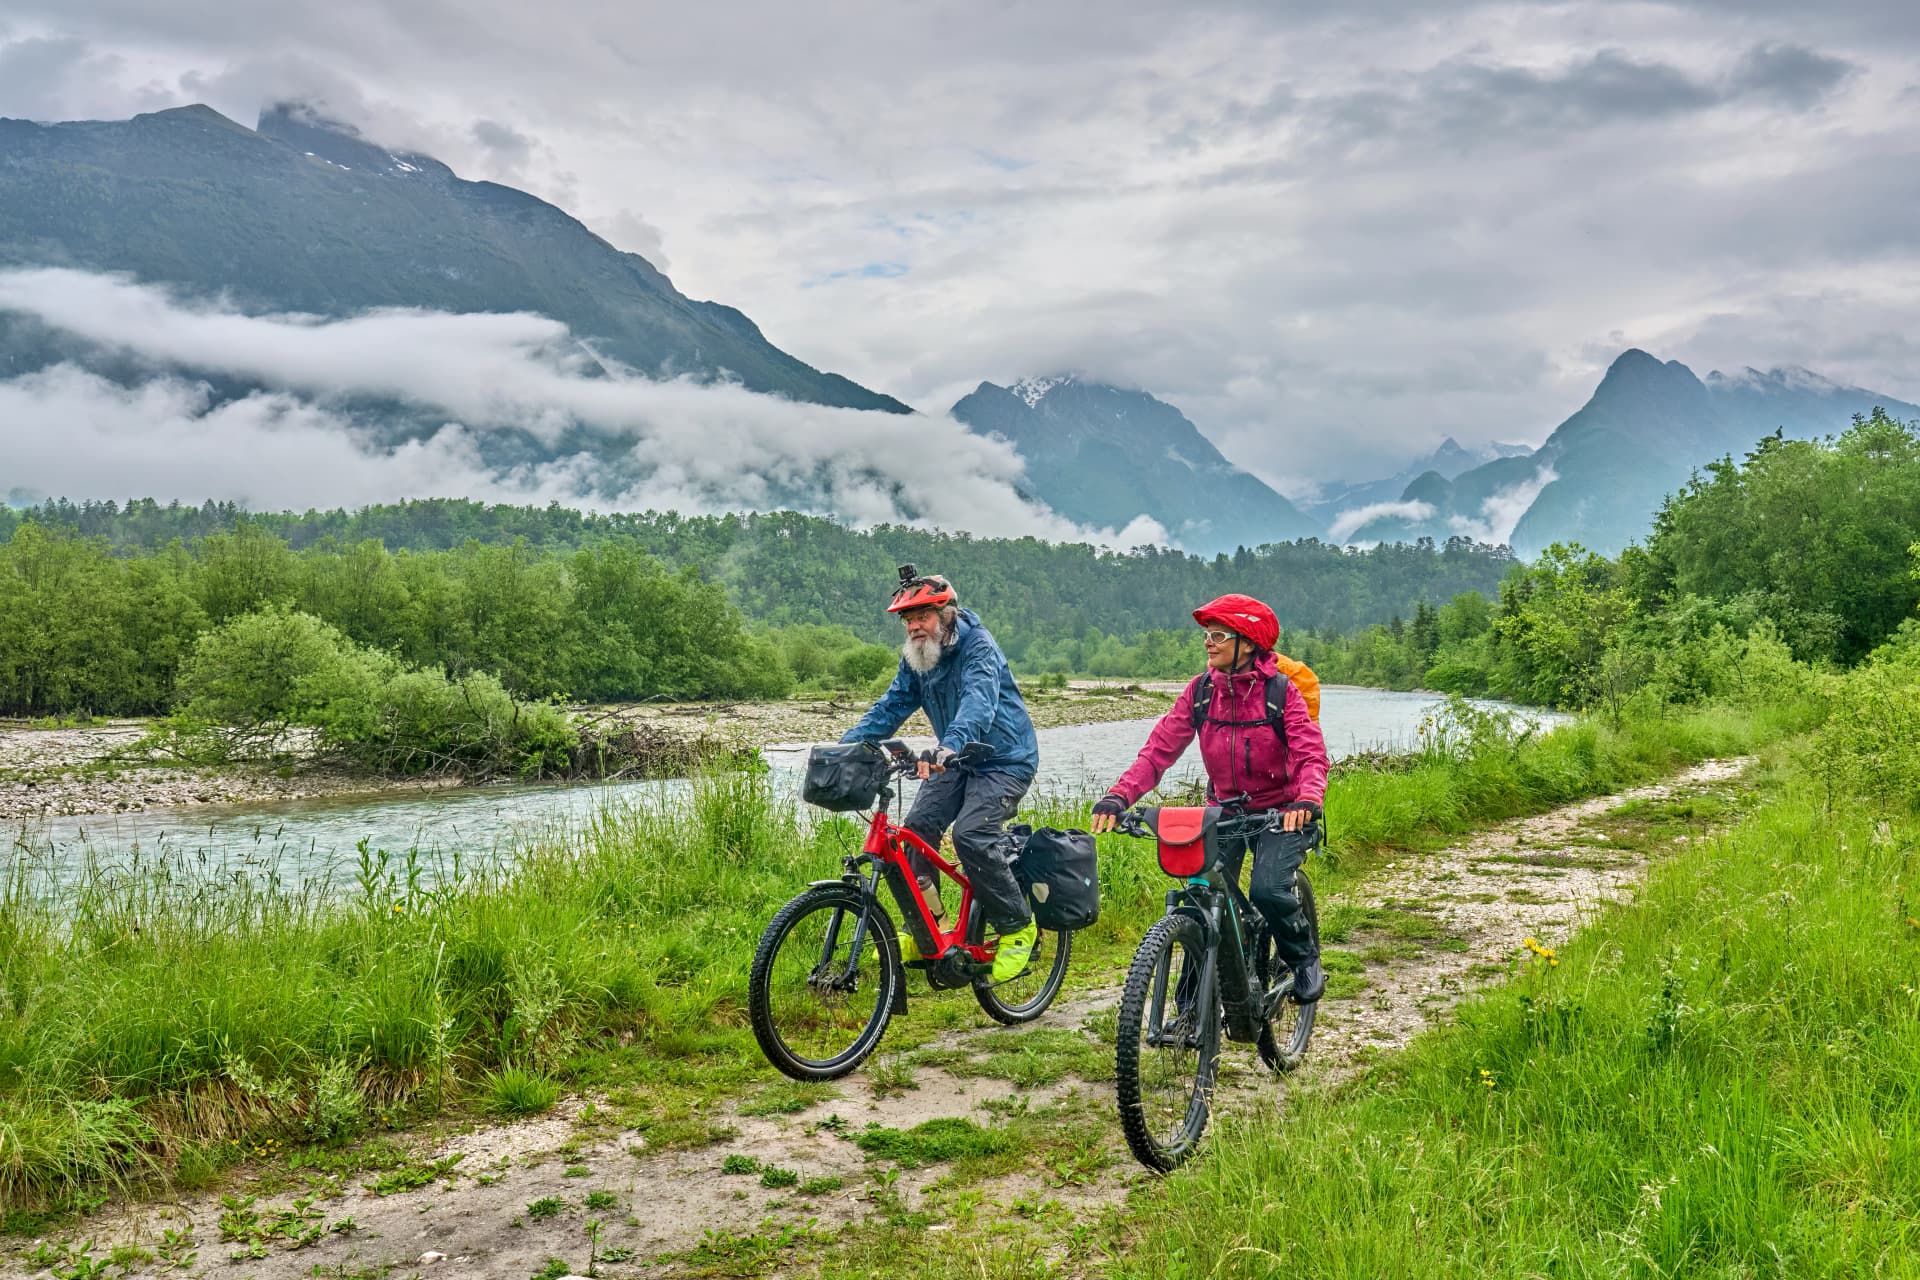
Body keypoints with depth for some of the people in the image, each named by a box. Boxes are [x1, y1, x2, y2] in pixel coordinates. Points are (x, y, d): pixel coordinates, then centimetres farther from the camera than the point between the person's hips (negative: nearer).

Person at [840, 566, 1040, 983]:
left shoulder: (978, 646, -21)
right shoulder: (915, 658, 3)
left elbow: (979, 702, -37)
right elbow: (891, 706, 1)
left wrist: (949, 747, -56)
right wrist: (846, 745, -15)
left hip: (1005, 758, -7)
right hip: (957, 760, 7)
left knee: (971, 833, -25)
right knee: (918, 826, -9)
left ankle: (1018, 926, -7)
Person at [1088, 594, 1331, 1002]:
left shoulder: (1280, 691, -14)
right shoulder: (1201, 690, -5)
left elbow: (1311, 753, -22)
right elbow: (1160, 748, -12)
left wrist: (1307, 799, -44)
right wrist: (1118, 796, -27)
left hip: (1280, 811, -3)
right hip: (1225, 809, 3)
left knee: (1268, 890, -22)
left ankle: (1305, 958, 10)